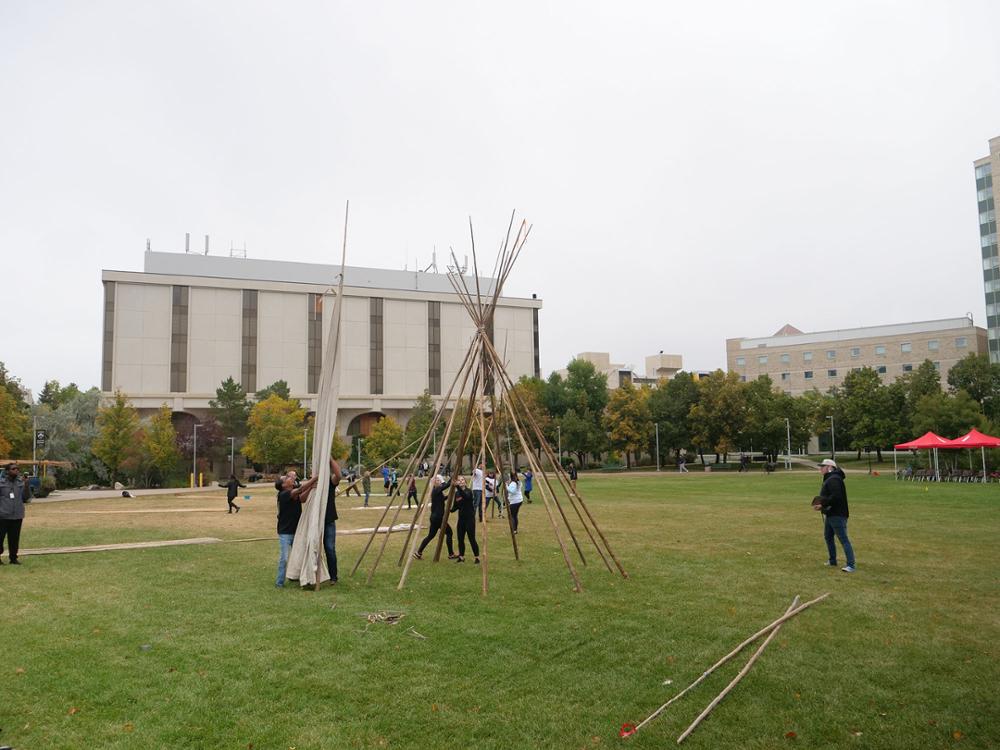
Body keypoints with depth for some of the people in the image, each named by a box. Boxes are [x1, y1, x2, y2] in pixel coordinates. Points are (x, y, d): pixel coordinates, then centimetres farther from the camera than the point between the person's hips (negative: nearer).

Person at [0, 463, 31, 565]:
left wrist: (26, 485, -13)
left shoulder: (21, 482, 5)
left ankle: (13, 558, 17)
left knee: (14, 539, 9)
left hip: (17, 516, 3)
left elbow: (27, 497, 0)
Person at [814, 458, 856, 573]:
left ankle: (851, 565, -9)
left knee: (843, 539, -10)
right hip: (830, 515, 11)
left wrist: (823, 505, -21)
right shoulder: (828, 479, 17)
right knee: (828, 537, 19)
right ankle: (832, 561, 31)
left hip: (837, 515, -11)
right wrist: (820, 503, 5)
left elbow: (835, 497, -28)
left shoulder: (834, 480, -18)